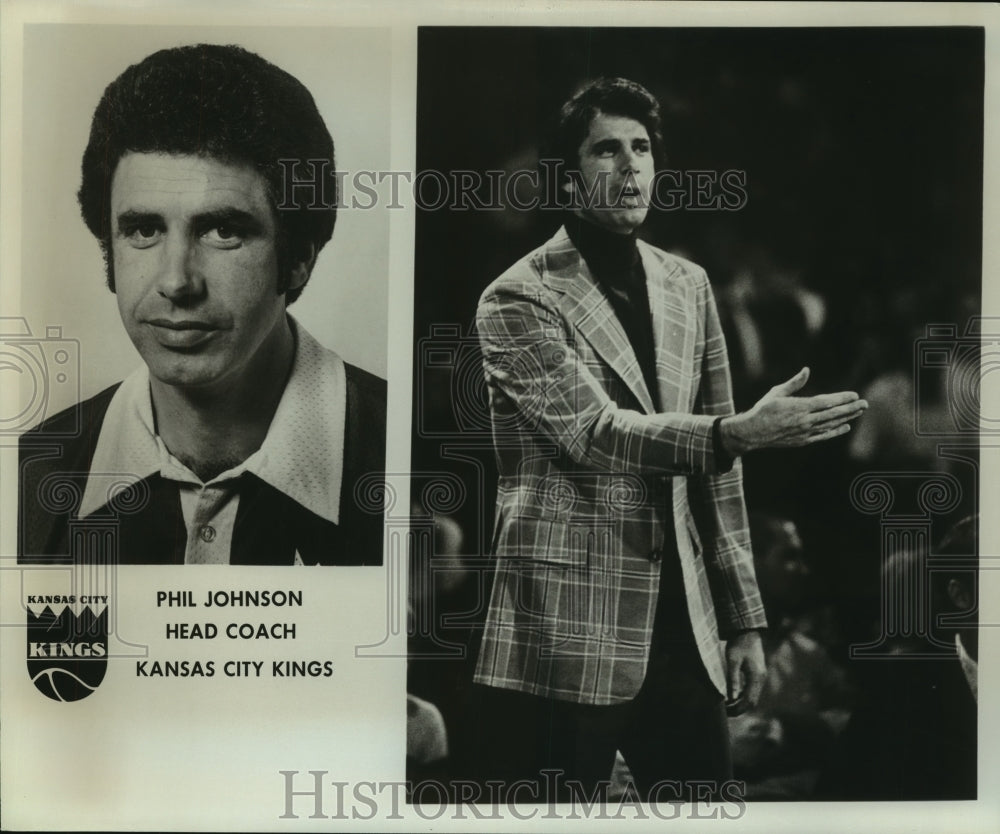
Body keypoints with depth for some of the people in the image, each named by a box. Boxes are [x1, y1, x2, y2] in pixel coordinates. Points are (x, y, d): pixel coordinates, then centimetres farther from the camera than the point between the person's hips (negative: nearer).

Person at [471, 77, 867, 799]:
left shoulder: (687, 286, 13)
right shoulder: (518, 299, -5)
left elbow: (715, 467, 14)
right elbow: (594, 432, -19)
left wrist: (745, 620, 11)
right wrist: (739, 432, -32)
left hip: (684, 629, 5)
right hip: (566, 632, -5)